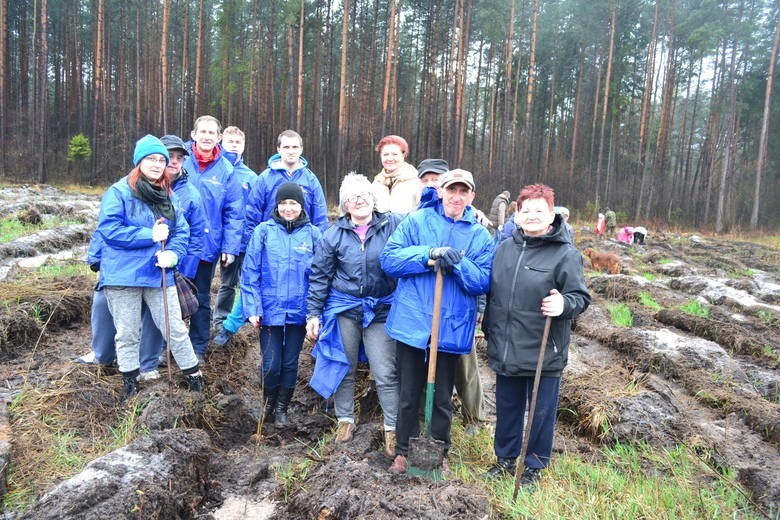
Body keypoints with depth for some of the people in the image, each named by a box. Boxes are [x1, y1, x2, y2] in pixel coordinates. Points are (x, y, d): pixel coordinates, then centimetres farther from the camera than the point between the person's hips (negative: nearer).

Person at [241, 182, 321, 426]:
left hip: (299, 312, 1)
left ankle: (282, 408, 33)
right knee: (271, 364, 1)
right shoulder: (264, 231, -1)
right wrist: (252, 309, -7)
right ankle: (269, 403, 31)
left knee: (290, 363, 11)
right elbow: (250, 273, -1)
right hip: (270, 311, -1)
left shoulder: (312, 234, 1)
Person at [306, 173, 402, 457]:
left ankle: (393, 428, 19)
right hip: (343, 307, 2)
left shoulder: (393, 225, -4)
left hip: (380, 310, -1)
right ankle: (345, 420, 34)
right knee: (343, 367, 14)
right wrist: (313, 314, 0)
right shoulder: (334, 234, -1)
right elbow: (320, 276, 2)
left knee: (385, 373, 2)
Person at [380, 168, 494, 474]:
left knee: (442, 397, 14)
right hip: (412, 322, -1)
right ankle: (404, 450, 31)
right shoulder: (416, 221, 0)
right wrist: (429, 254, -20)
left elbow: (482, 282, -4)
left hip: (452, 329, 1)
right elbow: (389, 259, -8)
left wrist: (458, 263, -22)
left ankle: (439, 452, 34)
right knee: (409, 393, 12)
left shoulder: (480, 236, 3)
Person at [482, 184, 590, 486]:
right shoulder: (505, 247, 7)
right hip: (505, 350, 5)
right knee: (507, 407, 18)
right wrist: (489, 328, 18)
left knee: (541, 411, 11)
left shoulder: (566, 254, -9)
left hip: (544, 353, -4)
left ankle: (534, 466, 31)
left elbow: (581, 297, -9)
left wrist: (564, 304, -31)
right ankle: (505, 458, 38)